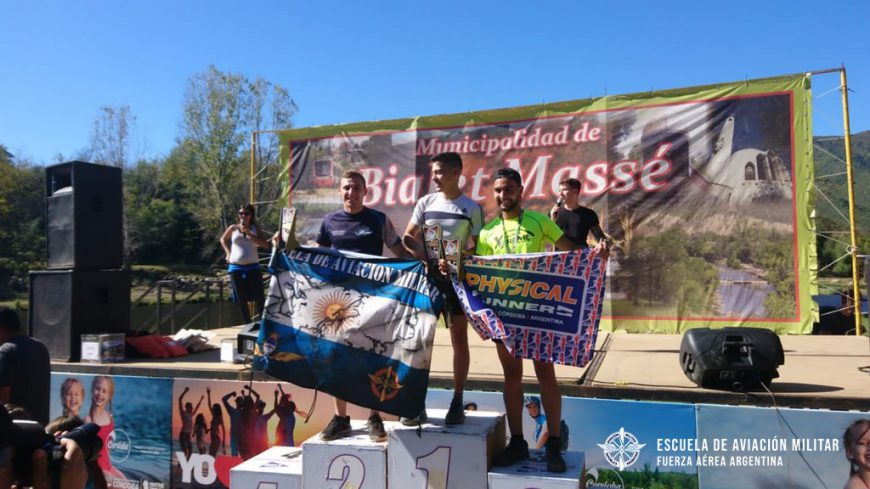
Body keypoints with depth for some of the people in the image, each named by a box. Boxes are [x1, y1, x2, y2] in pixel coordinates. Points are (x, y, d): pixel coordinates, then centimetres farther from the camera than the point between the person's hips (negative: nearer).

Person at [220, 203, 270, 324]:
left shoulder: (255, 229, 3)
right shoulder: (233, 228, 6)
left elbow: (265, 244, -12)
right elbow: (223, 239, 24)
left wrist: (248, 233, -15)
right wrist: (228, 253, 10)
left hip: (253, 267, -1)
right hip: (236, 268, 2)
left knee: (259, 297, -10)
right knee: (241, 299, 7)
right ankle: (248, 324, 17)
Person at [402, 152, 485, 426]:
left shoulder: (472, 208, -1)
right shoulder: (425, 203, 8)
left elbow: (476, 249, -3)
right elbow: (407, 237, 9)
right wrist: (418, 252, -11)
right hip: (427, 276, 3)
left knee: (459, 339, 3)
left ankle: (457, 402, 13)